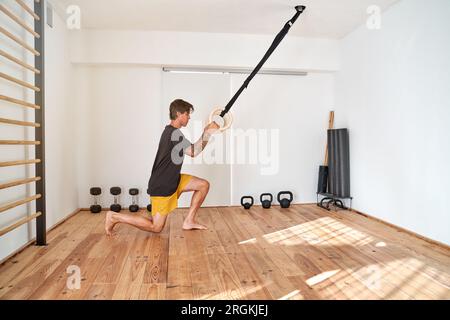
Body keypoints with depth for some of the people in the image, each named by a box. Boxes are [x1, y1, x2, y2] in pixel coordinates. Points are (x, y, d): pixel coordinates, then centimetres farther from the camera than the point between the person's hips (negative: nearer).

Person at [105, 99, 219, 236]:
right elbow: (193, 152, -28)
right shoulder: (174, 133, -21)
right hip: (162, 186, -10)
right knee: (156, 227, -2)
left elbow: (190, 149, 17)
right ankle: (114, 217, 8)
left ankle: (189, 221, 11)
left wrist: (206, 132, 9)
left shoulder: (171, 131, 10)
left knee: (204, 185, 5)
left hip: (172, 180, 10)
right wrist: (208, 133, -22)